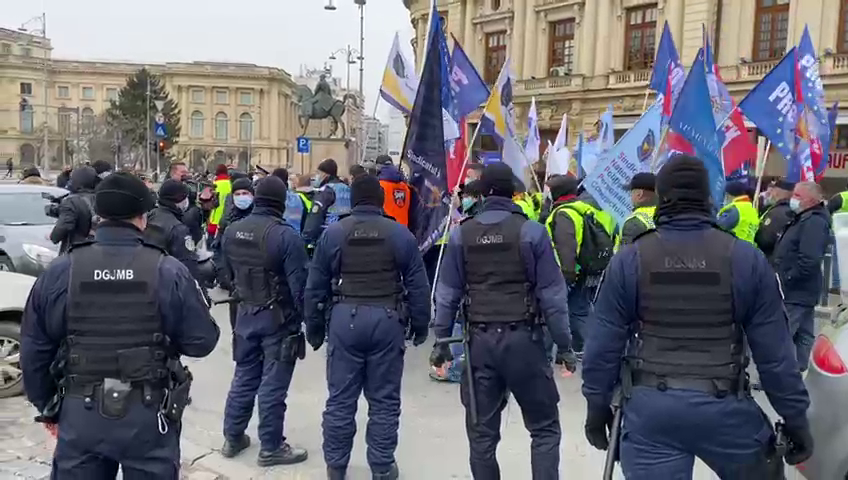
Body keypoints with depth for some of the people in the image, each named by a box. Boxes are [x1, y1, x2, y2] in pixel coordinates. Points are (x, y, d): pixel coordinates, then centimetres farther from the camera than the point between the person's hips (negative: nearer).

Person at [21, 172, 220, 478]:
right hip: (148, 414, -1)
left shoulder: (59, 272, -4)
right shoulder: (168, 271, -11)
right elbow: (202, 341, -9)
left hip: (80, 412, 2)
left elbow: (34, 350, 3)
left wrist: (47, 407, 16)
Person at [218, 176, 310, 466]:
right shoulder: (286, 235, -21)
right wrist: (302, 318, -8)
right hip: (278, 318, -6)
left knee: (244, 377, 19)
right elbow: (298, 284, -20)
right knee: (273, 385, 3)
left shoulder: (232, 231, 2)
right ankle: (271, 448, 14)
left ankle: (232, 438, 29)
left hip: (245, 314, 6)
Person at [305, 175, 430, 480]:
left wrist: (314, 328, 14)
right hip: (386, 320, -1)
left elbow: (315, 287, 6)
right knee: (384, 401, 8)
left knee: (341, 398, 11)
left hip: (345, 318, 1)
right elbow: (418, 286, 3)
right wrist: (420, 326, 12)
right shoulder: (400, 234, 1)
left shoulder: (333, 233, 3)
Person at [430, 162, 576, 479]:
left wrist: (441, 340, 12)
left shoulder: (461, 234, 3)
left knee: (482, 432, 12)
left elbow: (447, 294, 4)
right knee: (545, 427, 10)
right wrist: (564, 345, 1)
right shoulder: (531, 231, -5)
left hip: (479, 340, 3)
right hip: (523, 338, -2)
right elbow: (551, 295, -6)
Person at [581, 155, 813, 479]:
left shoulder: (629, 260, -3)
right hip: (724, 405, 0)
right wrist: (795, 418, 8)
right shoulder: (746, 258, -3)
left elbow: (604, 344, -1)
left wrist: (597, 406, 11)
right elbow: (774, 351, -2)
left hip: (649, 407, 0)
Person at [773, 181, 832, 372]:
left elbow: (809, 261, -28)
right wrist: (783, 277, 14)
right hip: (801, 292, 11)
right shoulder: (804, 219, 15)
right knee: (803, 336, 15)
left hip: (795, 293, -11)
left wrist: (787, 279, -20)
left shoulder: (814, 222, -18)